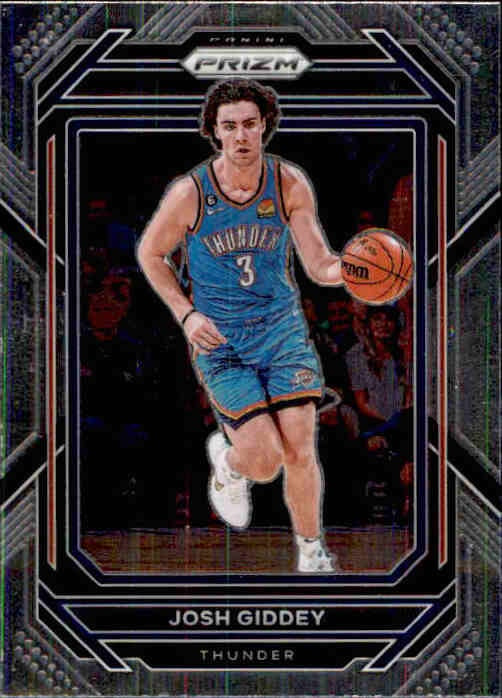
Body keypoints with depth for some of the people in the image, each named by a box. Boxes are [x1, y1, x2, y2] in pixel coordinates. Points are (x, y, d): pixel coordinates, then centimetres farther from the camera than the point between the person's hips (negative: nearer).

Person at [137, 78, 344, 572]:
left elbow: (319, 266, -9)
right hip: (219, 339, -2)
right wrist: (186, 315, -8)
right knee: (265, 460, -13)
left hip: (281, 325, 2)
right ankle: (227, 461, 26)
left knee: (300, 450, -5)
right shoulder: (189, 193, -13)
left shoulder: (289, 184, -8)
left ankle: (311, 553, 19)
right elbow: (150, 254, 3)